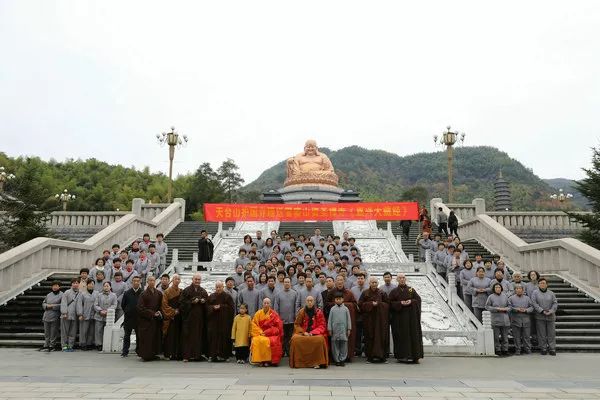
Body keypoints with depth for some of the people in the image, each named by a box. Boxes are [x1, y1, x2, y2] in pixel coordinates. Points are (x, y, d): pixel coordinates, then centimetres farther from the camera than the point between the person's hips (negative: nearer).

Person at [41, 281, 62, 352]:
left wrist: (52, 306, -14)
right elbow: (43, 303, 19)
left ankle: (52, 346, 9)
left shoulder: (61, 295, -5)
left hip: (55, 317, -6)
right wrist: (47, 306, -3)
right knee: (46, 332, 11)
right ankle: (46, 345, 20)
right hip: (46, 316, 6)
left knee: (54, 333, 0)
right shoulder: (49, 295, 16)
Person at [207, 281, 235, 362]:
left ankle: (223, 355, 0)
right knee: (213, 336, -2)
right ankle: (214, 355, 2)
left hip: (224, 320, -2)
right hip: (213, 320, 2)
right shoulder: (211, 296, 13)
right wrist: (213, 308, -11)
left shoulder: (227, 296, 4)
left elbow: (231, 307, -3)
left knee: (223, 336, -5)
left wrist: (221, 307, -10)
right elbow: (207, 306, 8)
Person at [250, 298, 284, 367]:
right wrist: (260, 332, -11)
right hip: (260, 334, 1)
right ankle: (260, 360, -20)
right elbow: (254, 325, 4)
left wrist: (267, 332, -10)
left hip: (271, 334, -1)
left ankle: (268, 360, -20)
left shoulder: (274, 314, 2)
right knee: (256, 341, -30)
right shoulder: (258, 313, 7)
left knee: (273, 341, -33)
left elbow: (278, 326, -2)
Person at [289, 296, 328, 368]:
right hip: (302, 333, 1)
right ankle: (298, 362, -17)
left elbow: (322, 326, 1)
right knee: (295, 339, -29)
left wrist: (312, 333, -12)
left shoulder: (319, 312, 0)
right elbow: (297, 324, 8)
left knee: (320, 339, -34)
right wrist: (304, 332, -8)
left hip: (315, 333, -1)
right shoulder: (301, 311, 3)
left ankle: (317, 362, -22)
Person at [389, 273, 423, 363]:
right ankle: (401, 356, 3)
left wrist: (411, 301, -12)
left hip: (411, 316, 1)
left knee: (413, 335, -3)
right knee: (401, 336, -2)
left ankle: (415, 356, 1)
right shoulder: (394, 291, 6)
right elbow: (390, 303, -1)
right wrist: (400, 303, -15)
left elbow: (418, 299, 6)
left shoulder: (411, 290, 9)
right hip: (399, 316, -1)